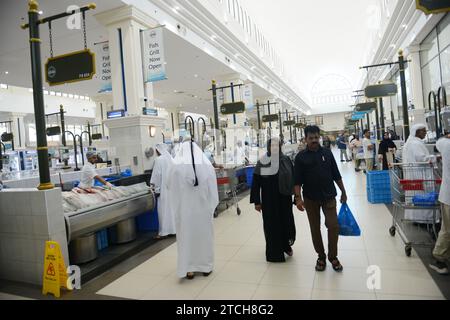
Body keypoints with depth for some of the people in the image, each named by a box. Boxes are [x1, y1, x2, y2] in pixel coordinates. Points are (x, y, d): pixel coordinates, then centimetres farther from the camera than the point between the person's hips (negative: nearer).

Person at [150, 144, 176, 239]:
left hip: (164, 188, -6)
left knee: (164, 208, -1)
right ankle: (174, 228, 18)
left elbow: (156, 175, -11)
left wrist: (156, 189, -5)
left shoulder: (159, 160, -10)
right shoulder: (170, 158, 9)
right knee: (172, 207, 12)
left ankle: (164, 232, 3)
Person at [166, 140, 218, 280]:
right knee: (204, 235, 16)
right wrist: (211, 207, 7)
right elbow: (213, 190, -4)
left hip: (184, 210, -1)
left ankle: (189, 269, 21)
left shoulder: (176, 167, -11)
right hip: (203, 209, 1)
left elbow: (170, 187, 3)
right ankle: (206, 266, 30)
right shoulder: (207, 166, -8)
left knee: (187, 236, 12)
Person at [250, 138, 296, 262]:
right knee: (271, 224, 6)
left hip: (284, 199, 2)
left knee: (286, 222, 10)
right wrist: (256, 201, -7)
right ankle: (274, 252, 23)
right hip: (269, 200, -2)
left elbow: (293, 179, 3)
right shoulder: (262, 162, -8)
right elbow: (256, 183, -6)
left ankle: (286, 245, 38)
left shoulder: (286, 161, -2)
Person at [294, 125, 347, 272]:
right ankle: (321, 256, 25)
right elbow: (298, 180, -5)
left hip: (329, 197, 1)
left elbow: (336, 175, 8)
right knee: (315, 228, 8)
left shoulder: (327, 153, 3)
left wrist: (343, 192, 10)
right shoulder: (301, 157, -3)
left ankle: (333, 256, 17)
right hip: (310, 199, -1)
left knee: (333, 226, -3)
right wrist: (298, 198, -14)